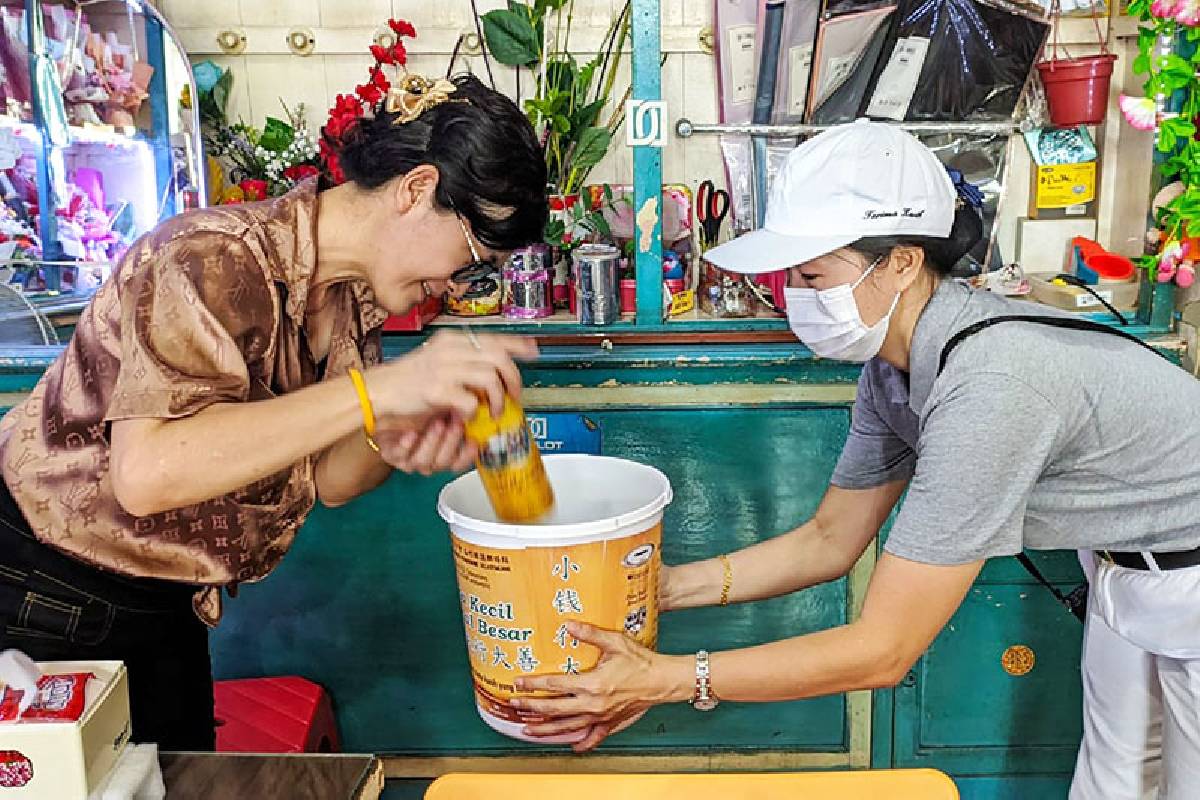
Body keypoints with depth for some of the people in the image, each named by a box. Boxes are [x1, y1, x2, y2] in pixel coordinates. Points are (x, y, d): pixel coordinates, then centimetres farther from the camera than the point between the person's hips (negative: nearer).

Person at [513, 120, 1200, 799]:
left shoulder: (986, 386, -39)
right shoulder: (893, 364, -12)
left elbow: (883, 651, -35)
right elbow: (830, 540, -3)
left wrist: (665, 680, -34)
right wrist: (663, 586, -11)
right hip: (1125, 565, 7)